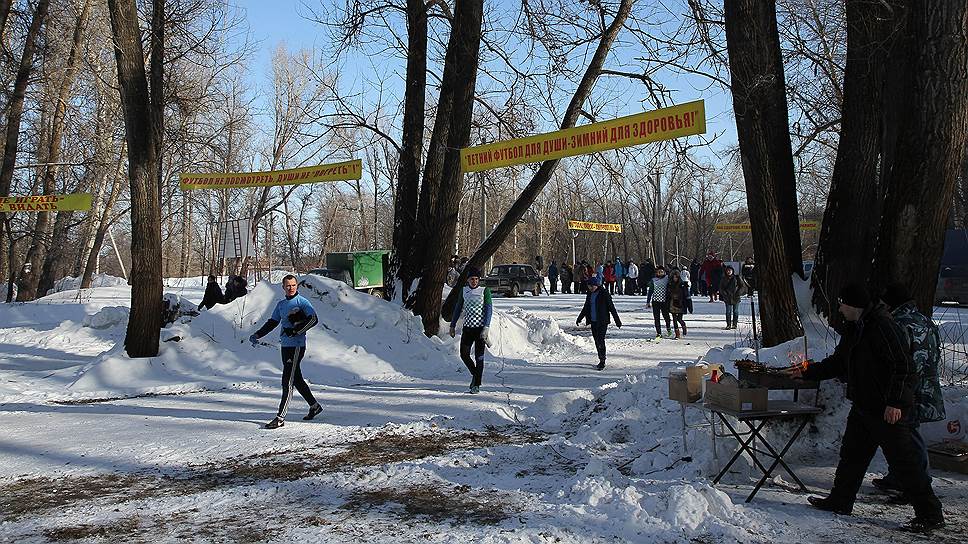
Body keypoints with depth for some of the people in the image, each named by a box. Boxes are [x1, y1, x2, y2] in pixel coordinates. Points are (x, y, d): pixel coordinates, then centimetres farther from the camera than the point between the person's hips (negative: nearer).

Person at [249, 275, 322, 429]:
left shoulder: (301, 301, -6)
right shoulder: (281, 304, 17)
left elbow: (314, 319, -16)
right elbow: (272, 322, 23)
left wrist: (295, 331, -20)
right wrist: (257, 335, 12)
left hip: (297, 346, -8)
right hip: (285, 346, 8)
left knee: (287, 381, -10)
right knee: (296, 379, 15)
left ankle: (280, 418, -10)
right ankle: (314, 405, 31)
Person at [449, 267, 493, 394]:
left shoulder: (485, 290, -5)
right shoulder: (464, 290, 8)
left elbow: (489, 309, -9)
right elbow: (458, 308, 15)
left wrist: (486, 328, -17)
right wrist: (453, 325, 13)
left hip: (480, 328, -4)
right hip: (467, 327, 4)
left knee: (479, 357, -1)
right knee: (464, 354, 0)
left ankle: (477, 385, 7)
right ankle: (475, 374, 25)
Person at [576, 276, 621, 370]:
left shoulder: (604, 294, -9)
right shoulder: (590, 294, 10)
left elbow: (612, 308, -7)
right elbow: (585, 308, 22)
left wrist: (617, 321, -7)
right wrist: (579, 319, 27)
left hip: (602, 321, -6)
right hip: (593, 322, 7)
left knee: (600, 340, -12)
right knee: (597, 341, 8)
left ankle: (602, 362, -8)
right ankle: (601, 360, 18)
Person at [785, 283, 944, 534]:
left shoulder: (882, 325, -18)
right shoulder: (854, 329, 13)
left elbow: (903, 366, -22)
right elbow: (838, 362, 22)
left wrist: (894, 402, -24)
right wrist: (807, 372, 21)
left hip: (890, 411, -10)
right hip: (863, 407, 10)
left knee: (903, 461, -3)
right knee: (852, 455, 16)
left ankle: (930, 515, 8)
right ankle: (840, 502, 28)